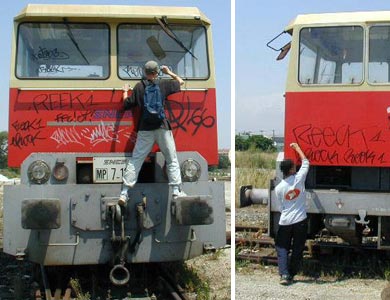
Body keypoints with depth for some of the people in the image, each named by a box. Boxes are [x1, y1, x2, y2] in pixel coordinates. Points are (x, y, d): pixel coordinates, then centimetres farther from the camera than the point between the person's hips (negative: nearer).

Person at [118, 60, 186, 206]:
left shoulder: (139, 86, 5)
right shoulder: (163, 83, 3)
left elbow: (127, 104, 9)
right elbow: (180, 82, 19)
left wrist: (125, 92, 27)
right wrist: (169, 72, 33)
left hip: (145, 129, 1)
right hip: (162, 127, -1)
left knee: (135, 160, 3)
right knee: (172, 159, 8)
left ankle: (124, 193, -1)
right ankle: (176, 190, 2)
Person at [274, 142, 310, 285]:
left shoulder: (278, 188, -5)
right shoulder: (299, 178, -8)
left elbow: (281, 207, 5)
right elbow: (305, 162, 8)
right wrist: (297, 147, 19)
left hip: (285, 222, 0)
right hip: (300, 221, 0)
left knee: (282, 248, 10)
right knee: (297, 250, 10)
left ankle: (284, 275, -4)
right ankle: (291, 275, 13)